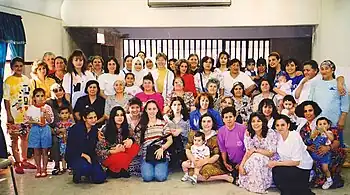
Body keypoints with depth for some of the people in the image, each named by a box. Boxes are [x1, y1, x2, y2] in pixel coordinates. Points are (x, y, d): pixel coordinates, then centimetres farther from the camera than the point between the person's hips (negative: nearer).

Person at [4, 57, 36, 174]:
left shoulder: (26, 79, 9)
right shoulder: (8, 81, -7)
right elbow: (6, 100, -8)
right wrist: (9, 115, -13)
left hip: (26, 114, 5)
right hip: (14, 115, -5)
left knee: (25, 137, 13)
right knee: (15, 139, 3)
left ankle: (24, 161, 26)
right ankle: (17, 163, 11)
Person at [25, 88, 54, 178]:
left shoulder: (47, 107, -2)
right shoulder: (31, 108, 0)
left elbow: (50, 121, -5)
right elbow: (27, 120, 1)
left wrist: (45, 113, -18)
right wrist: (36, 122, -13)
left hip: (45, 129, -1)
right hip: (35, 130, 1)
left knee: (45, 151, 5)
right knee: (37, 151, 8)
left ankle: (44, 169, 17)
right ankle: (38, 169, 20)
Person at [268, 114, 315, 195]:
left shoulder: (295, 137, -24)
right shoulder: (278, 136, -6)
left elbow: (296, 162, -22)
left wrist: (276, 163, -22)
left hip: (302, 166, -6)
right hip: (288, 162, 6)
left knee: (277, 172, -21)